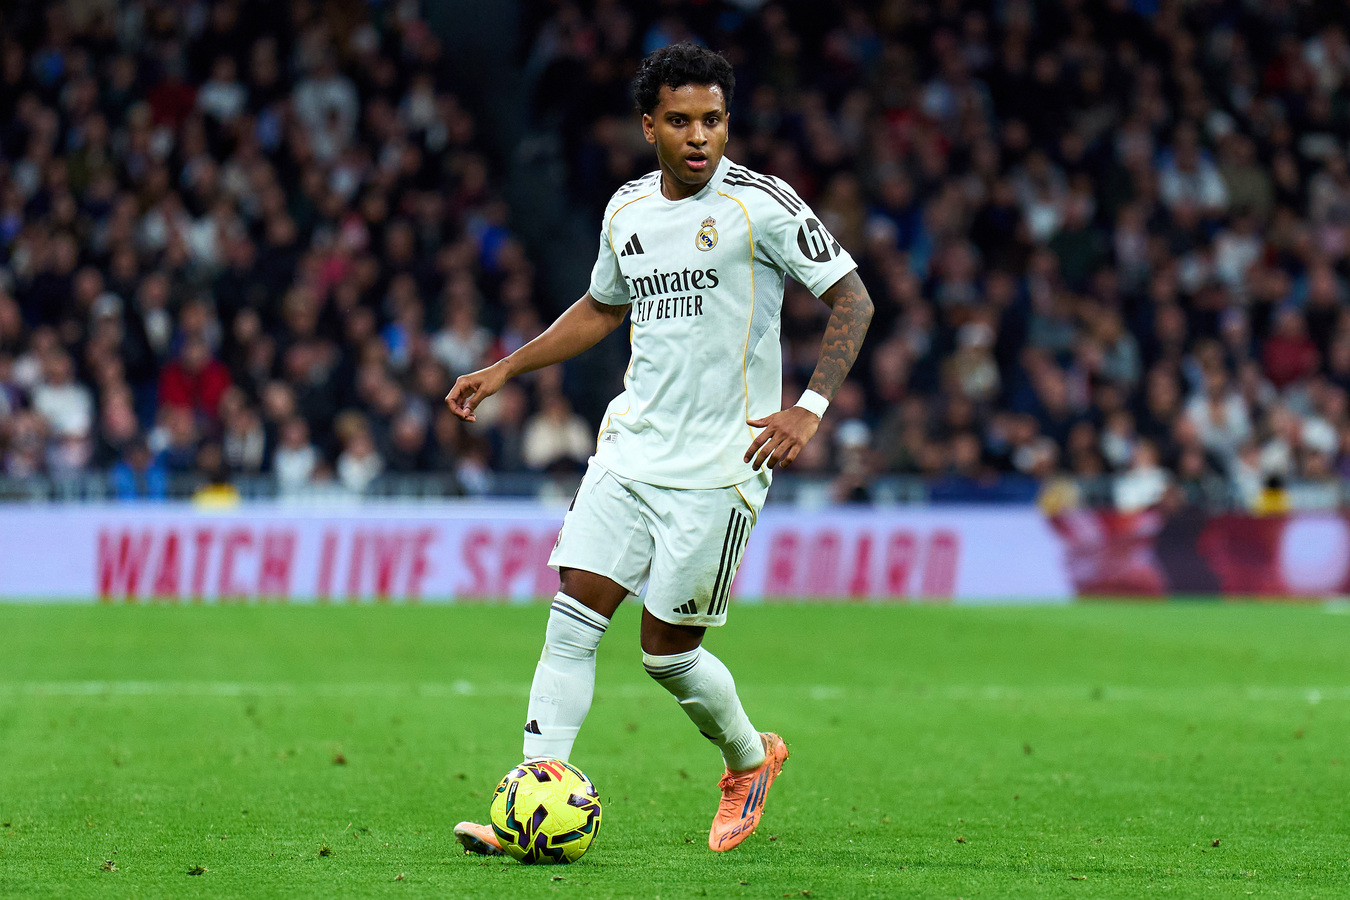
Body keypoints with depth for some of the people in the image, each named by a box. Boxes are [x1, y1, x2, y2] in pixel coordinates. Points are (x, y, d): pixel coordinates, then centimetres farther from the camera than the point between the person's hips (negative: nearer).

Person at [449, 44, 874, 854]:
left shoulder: (762, 203, -9)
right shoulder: (628, 210, 9)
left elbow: (852, 299, -9)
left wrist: (812, 408, -20)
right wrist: (504, 370, 23)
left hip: (720, 462, -5)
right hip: (633, 445, 5)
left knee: (667, 650, -1)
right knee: (573, 615, -7)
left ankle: (750, 758, 28)